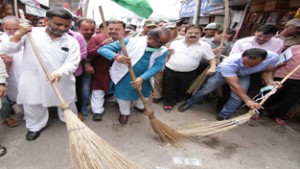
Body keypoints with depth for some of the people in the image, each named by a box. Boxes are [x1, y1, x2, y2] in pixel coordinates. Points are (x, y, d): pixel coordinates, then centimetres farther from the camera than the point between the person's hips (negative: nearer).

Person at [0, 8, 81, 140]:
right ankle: (35, 126, 45)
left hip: (62, 82, 0)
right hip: (33, 81, 1)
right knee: (33, 107, 19)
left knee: (67, 105, 17)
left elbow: (72, 63, -15)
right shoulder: (31, 33, -4)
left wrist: (59, 73, -34)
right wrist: (19, 34, -16)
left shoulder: (71, 41, -6)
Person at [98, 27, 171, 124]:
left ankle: (140, 107, 55)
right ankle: (124, 112, 40)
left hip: (145, 77, 4)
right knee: (124, 95, 9)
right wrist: (116, 56, -39)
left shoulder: (163, 51, -9)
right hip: (125, 76, -3)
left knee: (144, 93, 21)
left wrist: (142, 78, -31)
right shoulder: (130, 41, -18)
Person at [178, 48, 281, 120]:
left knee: (237, 97, -12)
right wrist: (248, 101, -53)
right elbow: (234, 85, -46)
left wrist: (269, 80, -31)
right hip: (222, 72, -3)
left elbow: (268, 71, -10)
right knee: (205, 90, -4)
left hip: (244, 76, 4)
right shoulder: (228, 64, -46)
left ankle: (223, 117, 8)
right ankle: (189, 103, 21)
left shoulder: (273, 57, -30)